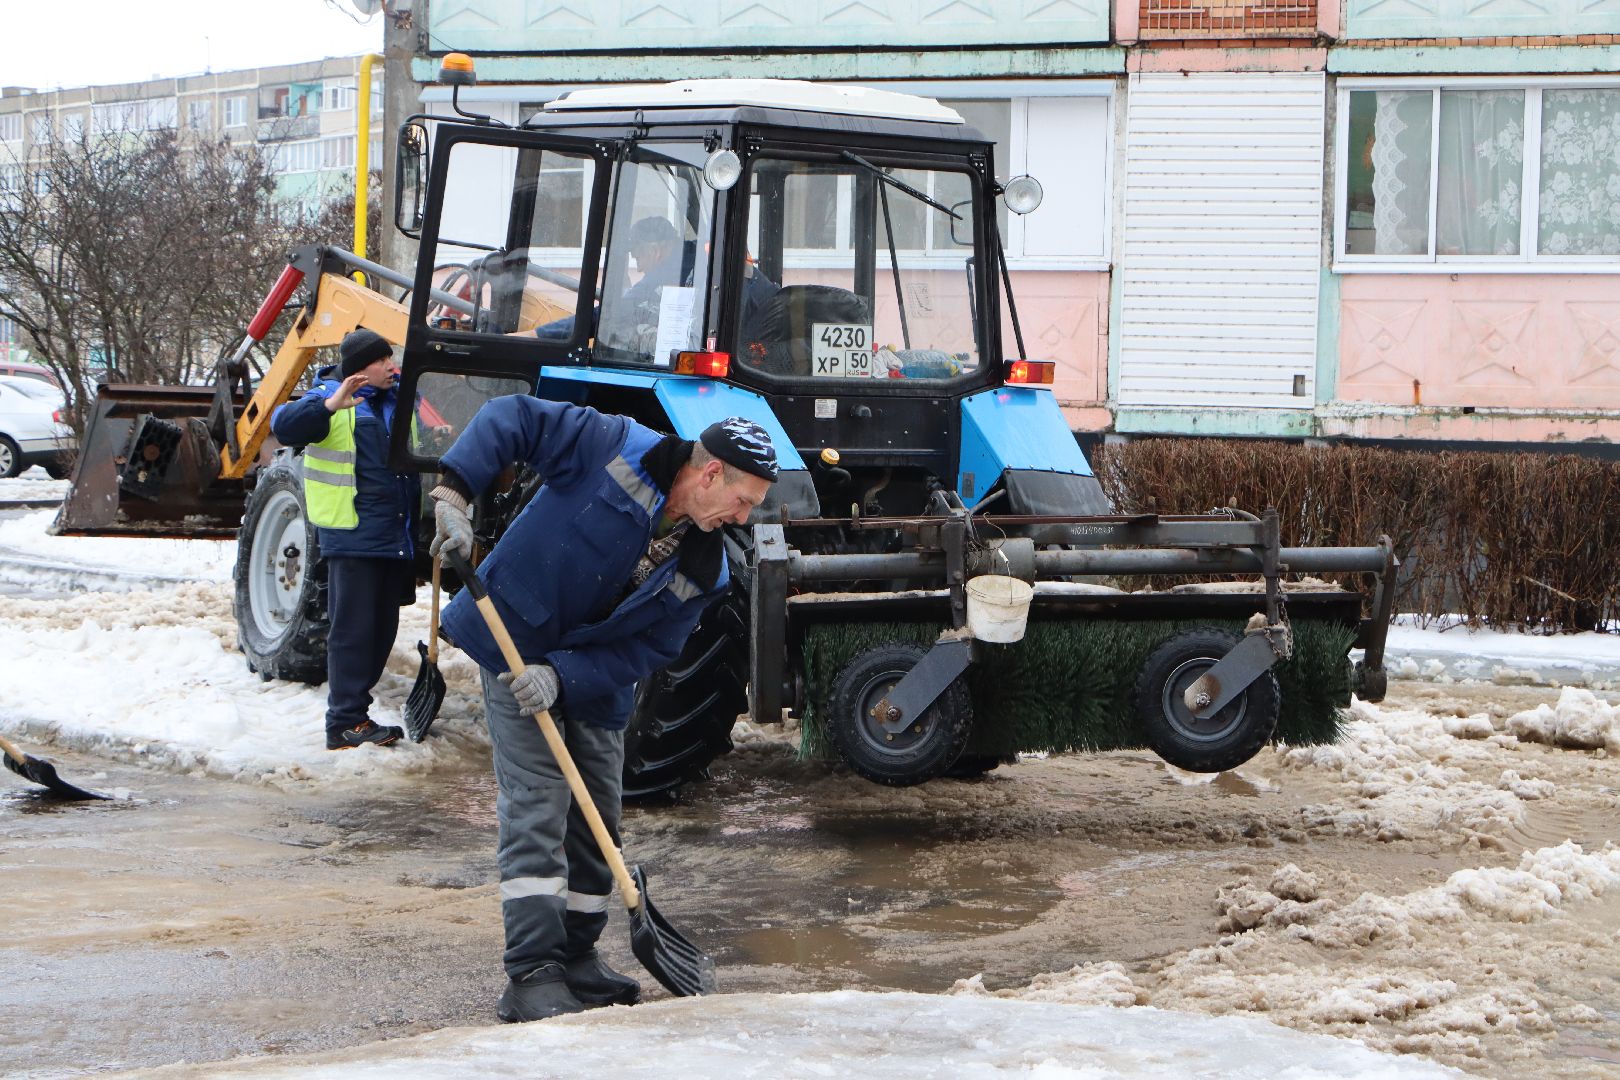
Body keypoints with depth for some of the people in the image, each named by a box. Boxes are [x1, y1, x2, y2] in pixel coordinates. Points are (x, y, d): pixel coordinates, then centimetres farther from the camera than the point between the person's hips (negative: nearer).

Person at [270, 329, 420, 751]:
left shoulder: (398, 400, 15)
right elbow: (285, 426, -24)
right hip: (352, 537, -7)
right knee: (352, 629, -6)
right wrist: (329, 406, -38)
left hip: (394, 537, 7)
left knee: (382, 629, 12)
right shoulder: (330, 399, -6)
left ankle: (354, 710, 23)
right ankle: (346, 724, -3)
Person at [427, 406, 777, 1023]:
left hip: (596, 684, 6)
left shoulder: (703, 571, -6)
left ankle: (576, 958, 24)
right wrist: (454, 491, -29)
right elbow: (512, 419, -18)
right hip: (514, 646, -6)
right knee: (536, 808, -13)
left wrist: (562, 676, -24)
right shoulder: (617, 449, -20)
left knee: (598, 817, 10)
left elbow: (647, 650, -10)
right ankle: (532, 976, -13)